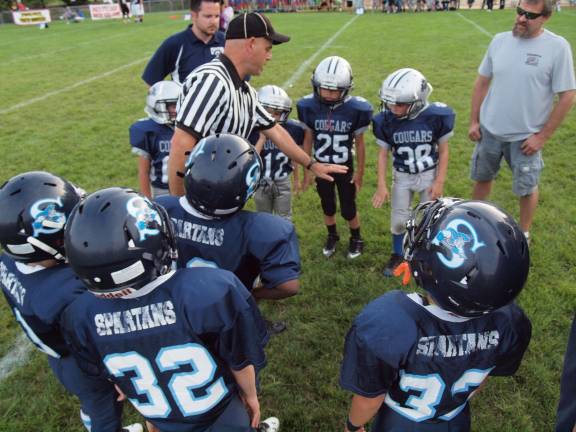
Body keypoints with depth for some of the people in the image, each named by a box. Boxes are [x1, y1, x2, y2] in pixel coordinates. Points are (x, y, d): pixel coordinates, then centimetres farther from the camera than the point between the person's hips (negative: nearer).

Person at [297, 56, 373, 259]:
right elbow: (308, 140, -3)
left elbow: (359, 143, -8)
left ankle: (356, 239, 37)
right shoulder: (309, 106, -14)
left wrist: (360, 172, -1)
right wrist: (307, 170, 2)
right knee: (327, 207, 19)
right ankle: (332, 236, 44)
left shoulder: (356, 108, -19)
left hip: (345, 168, -2)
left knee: (348, 210, 10)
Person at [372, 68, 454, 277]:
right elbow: (383, 153, -6)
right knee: (398, 220, 9)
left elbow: (443, 151, -9)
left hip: (429, 174, -1)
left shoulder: (436, 116, -21)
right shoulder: (385, 120, -17)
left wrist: (439, 182, -10)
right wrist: (381, 186, -10)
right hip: (402, 176, 1)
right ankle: (398, 255, 33)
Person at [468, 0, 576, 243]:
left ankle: (524, 234, 34)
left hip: (525, 136, -3)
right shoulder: (500, 40, -2)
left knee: (526, 188, 12)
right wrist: (474, 121, 4)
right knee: (482, 178, 19)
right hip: (489, 130, 4)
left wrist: (543, 136, -12)